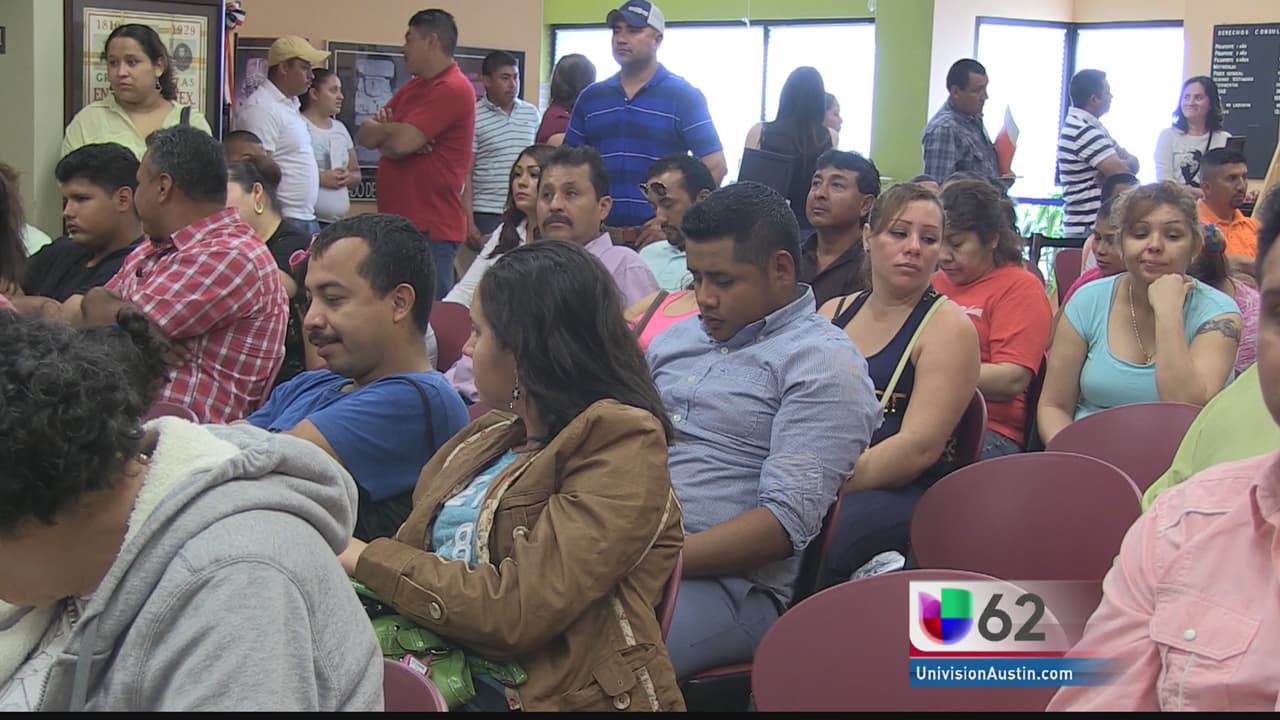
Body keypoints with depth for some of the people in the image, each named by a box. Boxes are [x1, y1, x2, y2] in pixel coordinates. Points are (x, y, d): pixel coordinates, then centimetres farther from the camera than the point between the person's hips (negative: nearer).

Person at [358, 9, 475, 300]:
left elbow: (402, 142, -19)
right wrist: (394, 130, -9)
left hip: (431, 230, -9)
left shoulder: (453, 89, -12)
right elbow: (364, 136, 12)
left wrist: (382, 129, 3)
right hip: (397, 223, 9)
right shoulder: (412, 88, 18)